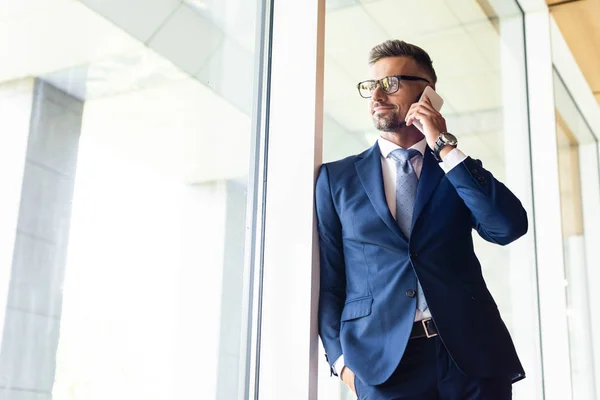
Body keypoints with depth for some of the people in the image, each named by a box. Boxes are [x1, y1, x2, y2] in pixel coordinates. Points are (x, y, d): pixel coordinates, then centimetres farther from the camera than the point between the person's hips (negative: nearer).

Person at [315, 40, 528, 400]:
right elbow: (327, 276, 6)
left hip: (471, 353, 1)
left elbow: (510, 227, -7)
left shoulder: (460, 170, 11)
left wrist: (444, 147, -5)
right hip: (382, 356, -1)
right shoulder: (336, 178, 9)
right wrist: (341, 356, -5)